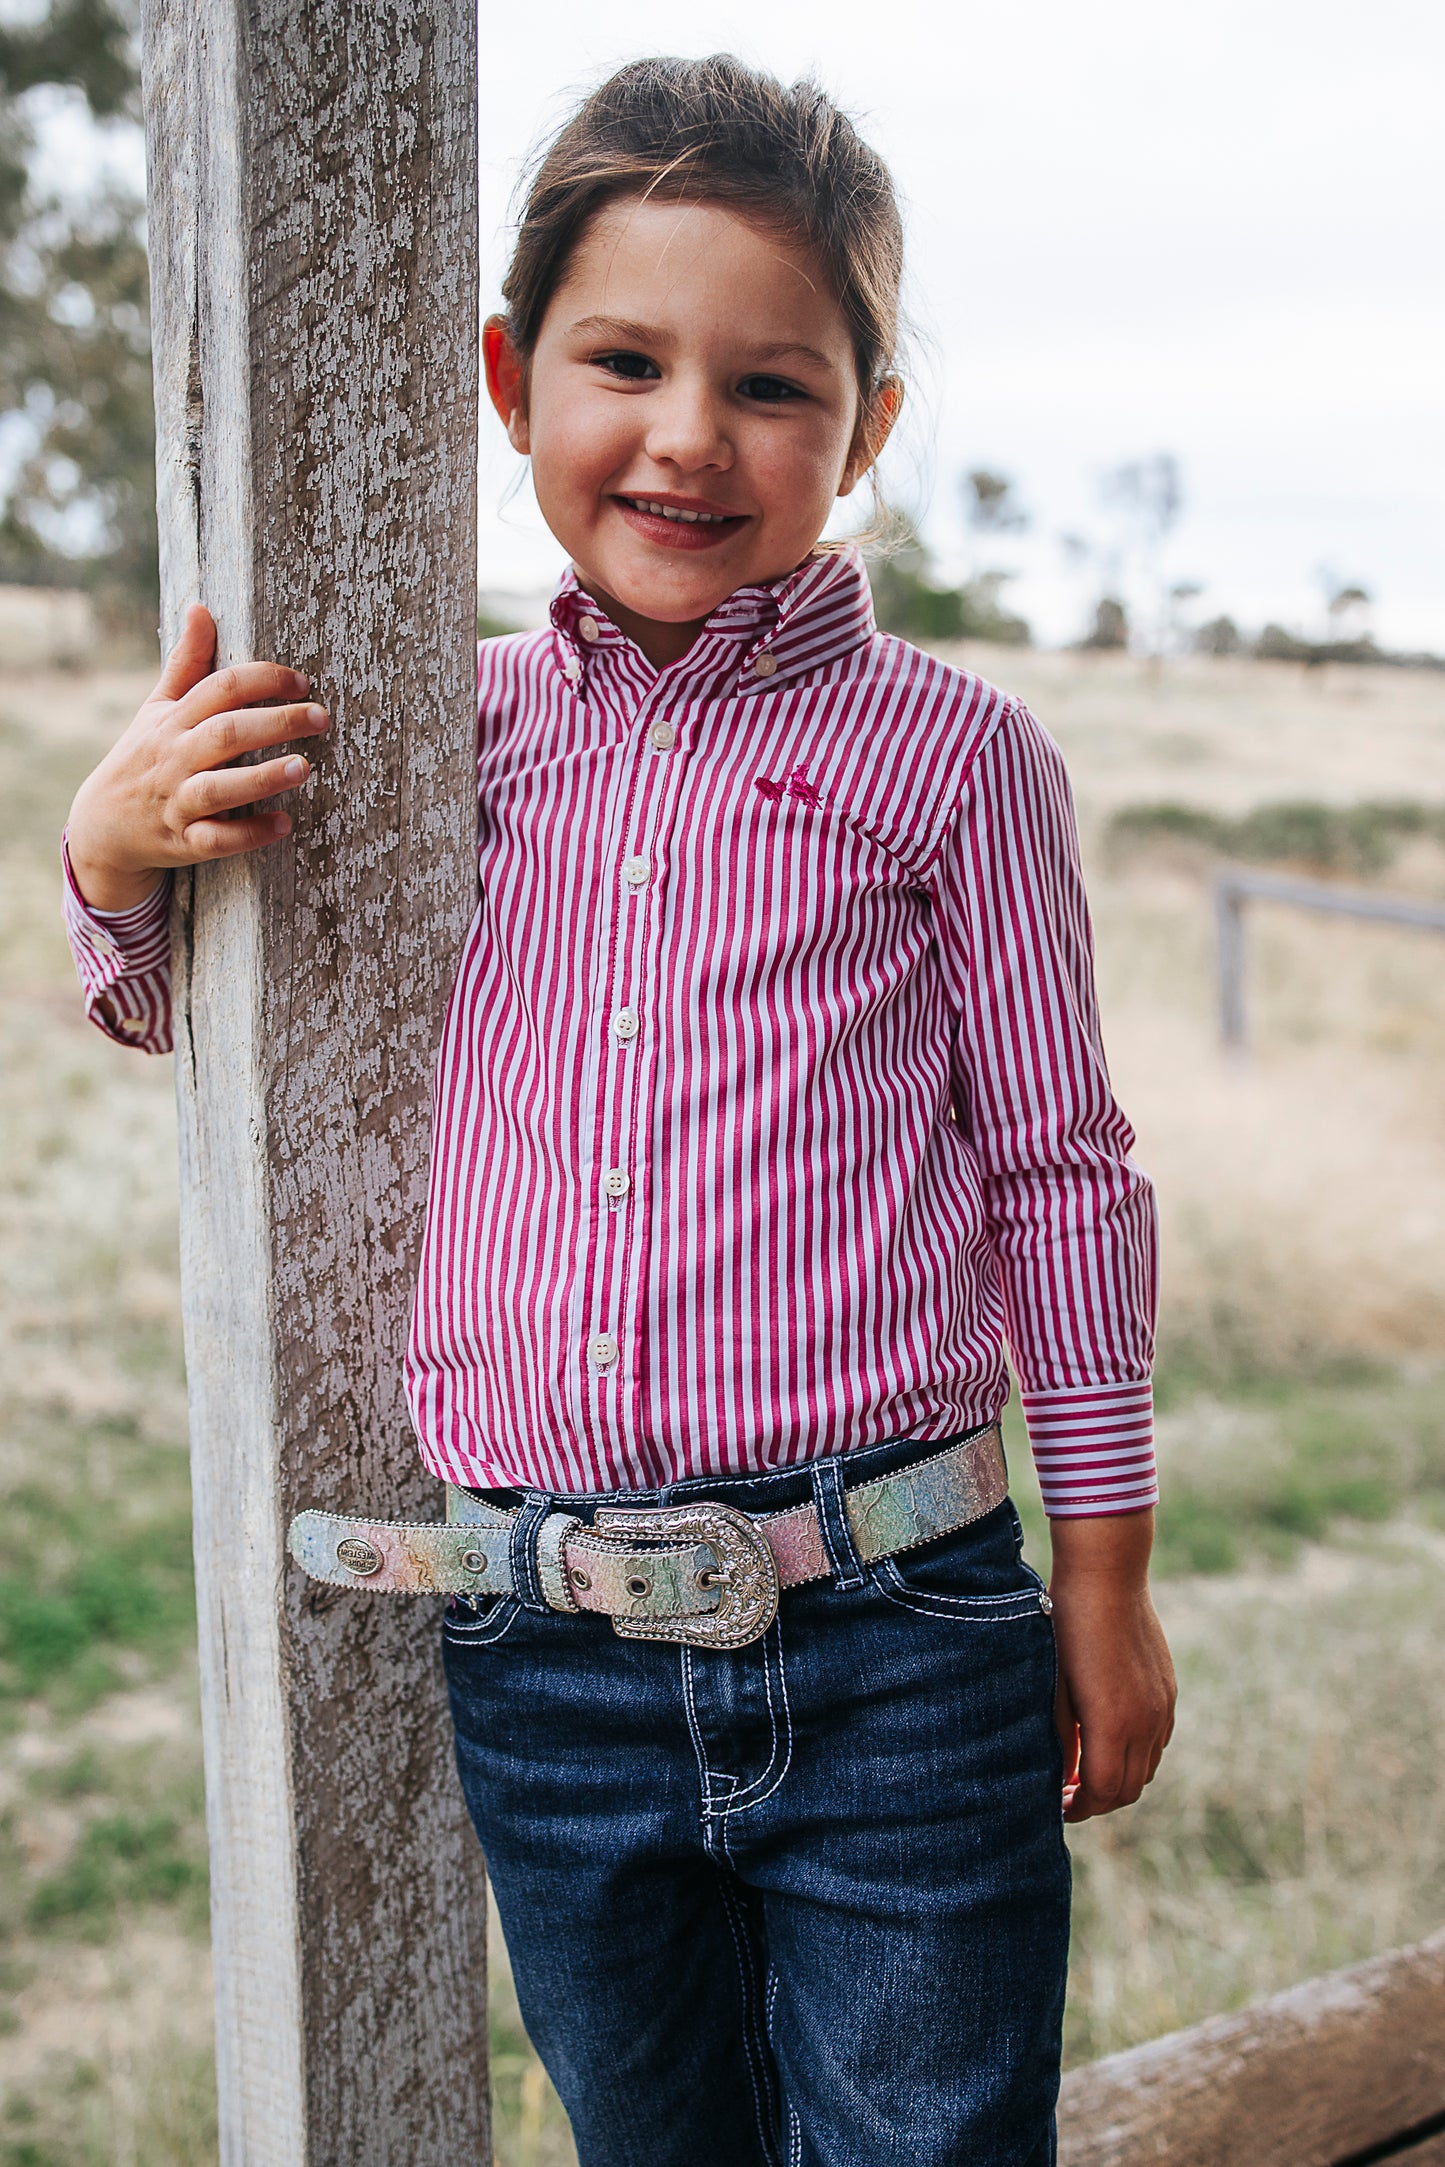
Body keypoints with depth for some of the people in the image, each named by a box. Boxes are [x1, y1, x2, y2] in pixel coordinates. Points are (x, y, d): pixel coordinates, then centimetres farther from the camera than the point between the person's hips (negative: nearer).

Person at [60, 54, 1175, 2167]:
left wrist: (1104, 1580, 4)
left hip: (895, 1660, -3)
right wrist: (117, 853, -6)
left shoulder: (950, 751, -3)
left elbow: (1061, 1176, 2)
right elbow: (190, 1017, 17)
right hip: (543, 1669, 3)